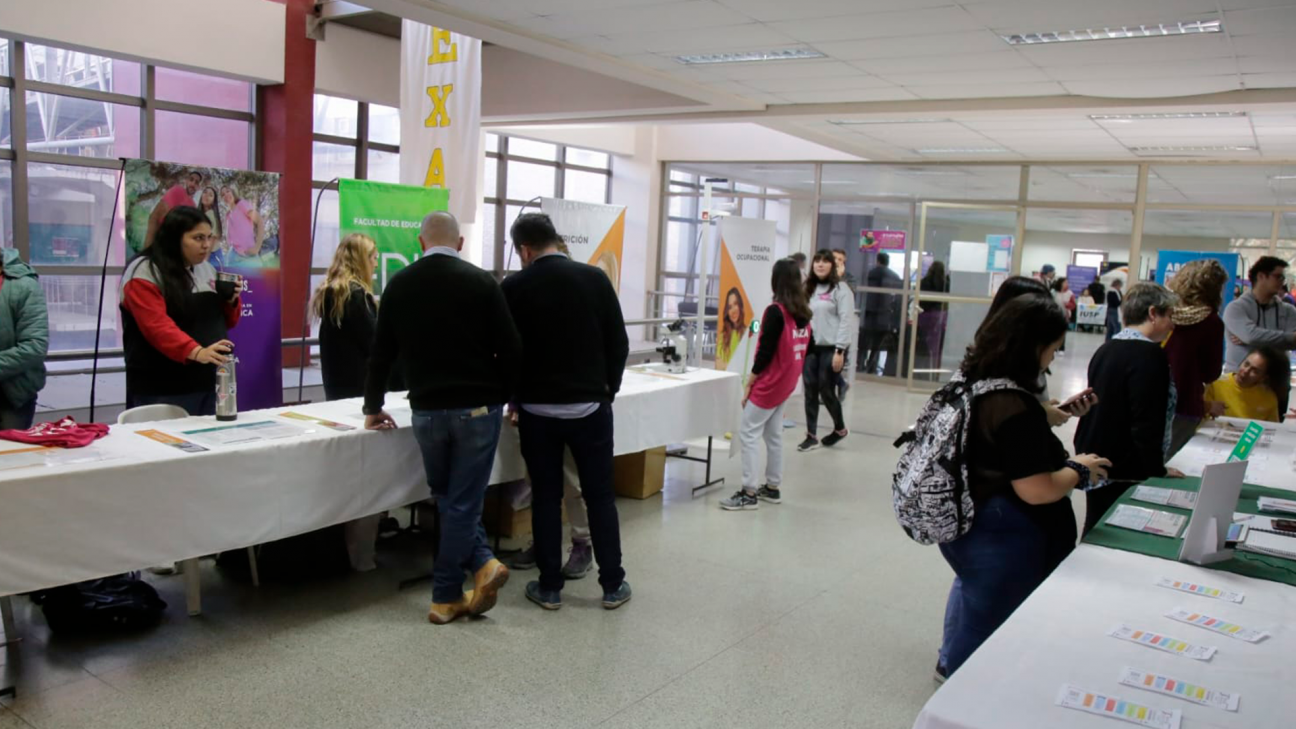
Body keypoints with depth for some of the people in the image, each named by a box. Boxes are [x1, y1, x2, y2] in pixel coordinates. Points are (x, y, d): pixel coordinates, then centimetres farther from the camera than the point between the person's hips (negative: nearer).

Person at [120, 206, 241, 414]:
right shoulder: (144, 272, -9)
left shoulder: (206, 269, 15)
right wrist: (196, 352, -36)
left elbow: (226, 322, 19)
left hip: (208, 382, 7)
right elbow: (157, 326, -22)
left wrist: (231, 301, -2)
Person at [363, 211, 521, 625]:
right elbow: (511, 350, -5)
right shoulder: (481, 282, -4)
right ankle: (445, 597, 8)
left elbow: (382, 352, 9)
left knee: (448, 499, 18)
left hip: (427, 411, 2)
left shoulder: (399, 285, 4)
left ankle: (482, 564, 10)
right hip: (478, 408, -2)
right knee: (463, 502, 5)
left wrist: (373, 407, 20)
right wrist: (503, 398, 10)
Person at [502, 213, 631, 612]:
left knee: (545, 498, 8)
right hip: (590, 406, 1)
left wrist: (515, 398, 15)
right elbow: (619, 342, -1)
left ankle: (549, 587, 14)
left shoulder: (514, 287, -5)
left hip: (538, 410, 0)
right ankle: (612, 585, 14)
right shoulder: (595, 278, -3)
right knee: (600, 496, 9)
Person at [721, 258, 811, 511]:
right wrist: (794, 374, 18)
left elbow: (766, 351, -18)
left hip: (769, 383, -8)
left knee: (749, 433, -4)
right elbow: (805, 348, 12)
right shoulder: (804, 312, 6)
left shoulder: (775, 311, -18)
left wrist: (749, 384, -11)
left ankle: (749, 493, -4)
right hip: (786, 383, 8)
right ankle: (773, 487, 20)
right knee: (773, 434, 15)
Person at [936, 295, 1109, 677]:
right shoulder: (1014, 406, -29)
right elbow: (1037, 491, -27)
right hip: (1001, 541, -10)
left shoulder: (974, 384, -2)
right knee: (988, 625, 10)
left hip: (964, 526, 10)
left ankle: (952, 663, 53)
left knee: (972, 593, 32)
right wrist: (1078, 469, -10)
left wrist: (1055, 415, 12)